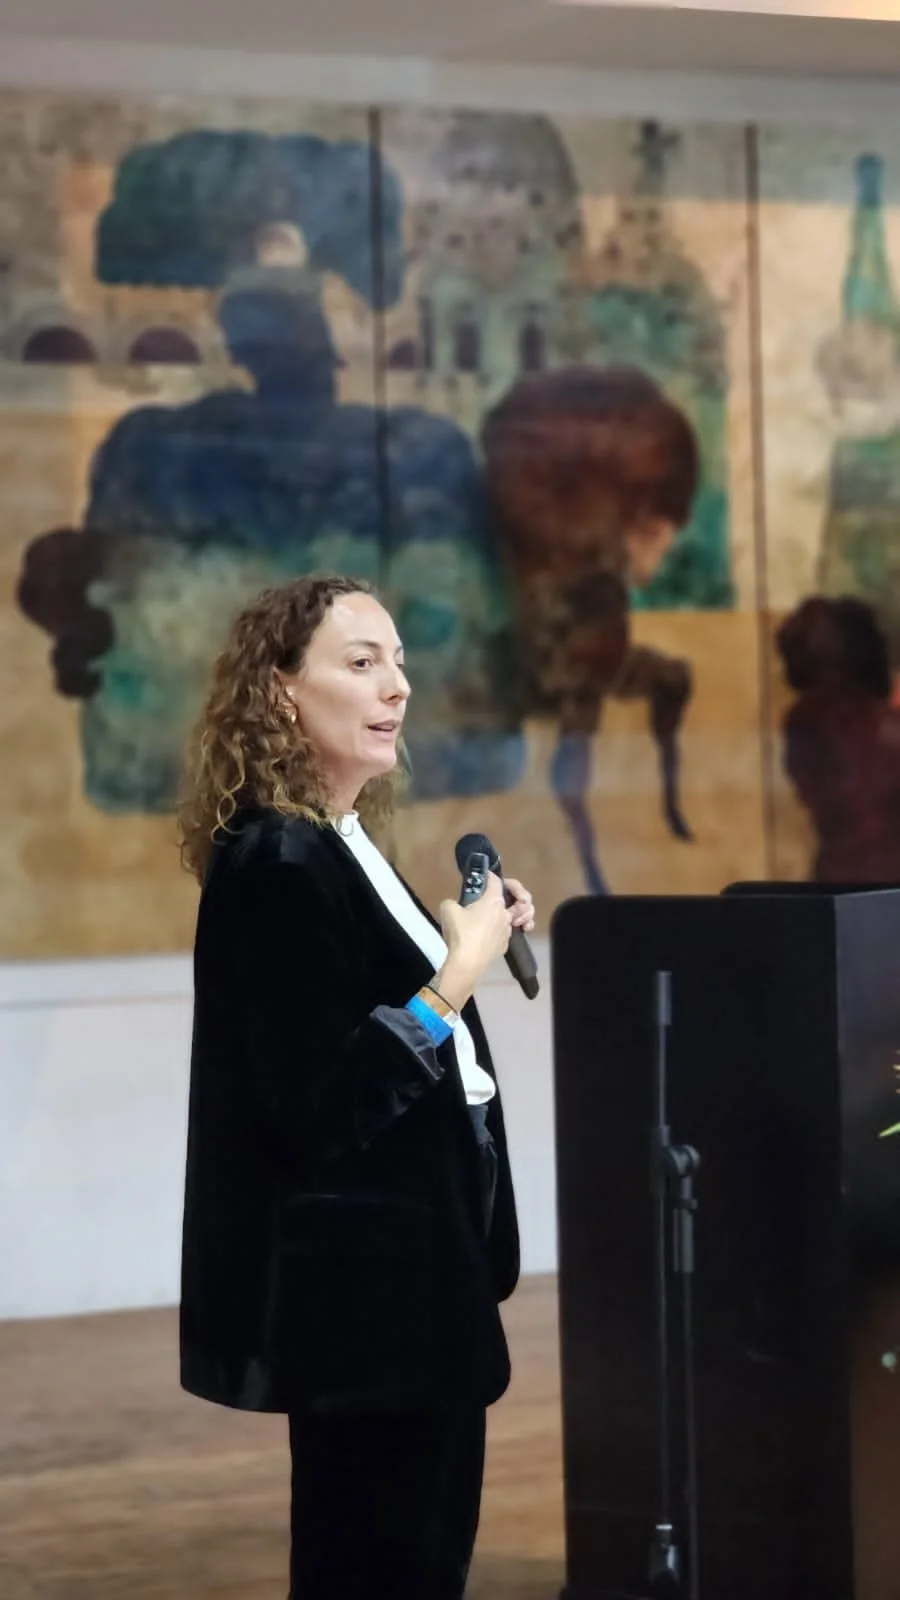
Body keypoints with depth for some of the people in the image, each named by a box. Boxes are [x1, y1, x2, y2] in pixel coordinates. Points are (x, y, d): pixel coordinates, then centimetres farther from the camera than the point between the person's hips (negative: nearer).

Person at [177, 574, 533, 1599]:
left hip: (404, 1275, 10)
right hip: (358, 1286, -10)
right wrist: (459, 973, -21)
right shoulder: (276, 868, -18)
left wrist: (474, 943, 9)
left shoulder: (341, 849, 10)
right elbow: (319, 1109, -24)